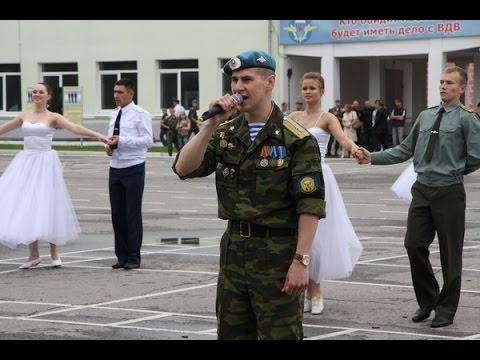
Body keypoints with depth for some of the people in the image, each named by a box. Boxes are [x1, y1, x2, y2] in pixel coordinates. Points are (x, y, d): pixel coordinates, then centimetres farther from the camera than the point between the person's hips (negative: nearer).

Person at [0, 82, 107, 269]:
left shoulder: (53, 117, -2)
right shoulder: (25, 116, 11)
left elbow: (75, 128, -16)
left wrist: (97, 135, -31)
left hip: (45, 164, -4)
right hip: (25, 162, 4)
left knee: (46, 205, -4)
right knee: (25, 206, 2)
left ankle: (54, 253, 10)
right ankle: (34, 254, 11)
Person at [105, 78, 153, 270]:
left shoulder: (140, 114, -8)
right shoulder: (114, 114, 14)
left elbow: (147, 140, -15)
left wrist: (121, 141, -21)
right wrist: (108, 145, -1)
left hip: (133, 169, -7)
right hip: (115, 168, 7)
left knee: (133, 214, -2)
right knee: (117, 214, 9)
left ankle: (133, 257, 5)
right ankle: (122, 255, 18)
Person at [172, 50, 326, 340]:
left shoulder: (296, 139, -9)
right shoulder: (226, 134, 8)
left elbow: (310, 204, -12)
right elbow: (184, 169, -4)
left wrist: (301, 260, -18)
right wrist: (212, 124, -12)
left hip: (278, 252, -6)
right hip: (234, 249, 6)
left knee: (279, 334, 0)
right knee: (231, 334, 13)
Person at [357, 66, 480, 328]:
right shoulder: (425, 116, 11)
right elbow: (406, 149, 12)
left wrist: (454, 171, 0)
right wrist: (373, 158, 5)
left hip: (449, 193, -5)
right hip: (422, 189, 5)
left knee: (450, 253, 4)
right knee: (414, 245, 4)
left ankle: (446, 309, 17)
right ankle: (427, 299, 24)